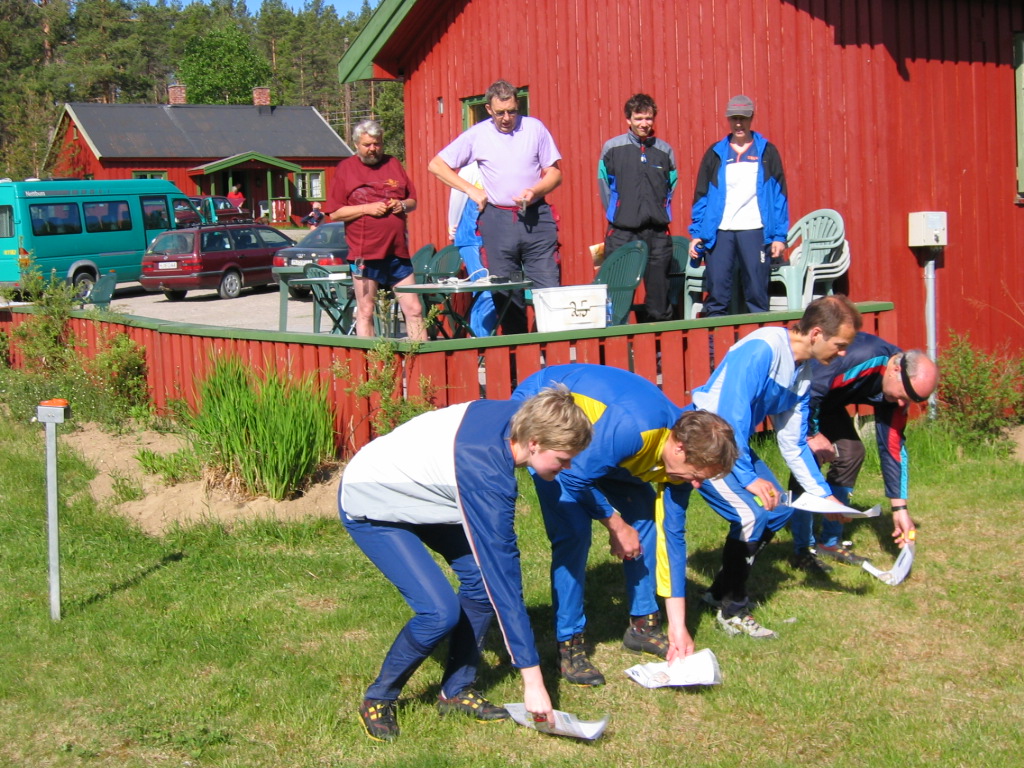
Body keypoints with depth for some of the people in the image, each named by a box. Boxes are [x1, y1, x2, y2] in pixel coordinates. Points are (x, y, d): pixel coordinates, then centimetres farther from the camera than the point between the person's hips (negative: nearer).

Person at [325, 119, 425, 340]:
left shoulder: (394, 165, 15)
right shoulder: (345, 169, 4)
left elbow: (413, 201, 20)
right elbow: (334, 213, -2)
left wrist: (403, 205, -3)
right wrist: (366, 208, -13)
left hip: (398, 252, 3)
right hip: (364, 253, -3)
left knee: (414, 309, 2)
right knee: (365, 312, 0)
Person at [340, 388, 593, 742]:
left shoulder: (513, 414, -16)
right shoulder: (487, 477, -37)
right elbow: (503, 580, -35)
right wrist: (532, 679, -32)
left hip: (410, 484, 9)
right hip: (369, 506, -9)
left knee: (480, 574, -5)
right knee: (440, 611, -19)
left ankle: (456, 692, 9)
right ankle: (378, 700, 4)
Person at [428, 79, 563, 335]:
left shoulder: (534, 128, 5)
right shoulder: (476, 135, 5)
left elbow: (554, 173, 8)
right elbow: (436, 165, 9)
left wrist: (534, 191, -12)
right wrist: (471, 190, 2)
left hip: (536, 218, 0)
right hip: (497, 220, 1)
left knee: (549, 290, -6)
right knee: (506, 295, 3)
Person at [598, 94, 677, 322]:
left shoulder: (665, 150, 9)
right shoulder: (612, 147, 3)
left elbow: (671, 186, 16)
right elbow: (604, 185, 7)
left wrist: (660, 214, 8)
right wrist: (615, 215, 4)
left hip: (657, 231, 2)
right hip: (622, 232, -2)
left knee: (659, 290, 5)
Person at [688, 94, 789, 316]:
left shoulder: (767, 152, 9)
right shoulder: (715, 153, 11)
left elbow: (779, 196, 6)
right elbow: (701, 196, 12)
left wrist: (779, 236, 0)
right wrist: (696, 234, 4)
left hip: (754, 231, -1)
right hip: (719, 231, 1)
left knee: (757, 293, -1)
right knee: (716, 294, -2)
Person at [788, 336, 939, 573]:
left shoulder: (896, 388, -9)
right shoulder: (860, 358, -37)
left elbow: (892, 447, -5)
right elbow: (808, 390, -34)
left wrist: (899, 508, -6)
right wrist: (813, 435, -21)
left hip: (825, 400, 8)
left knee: (851, 452, -1)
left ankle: (830, 543, 12)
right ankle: (803, 550, -7)